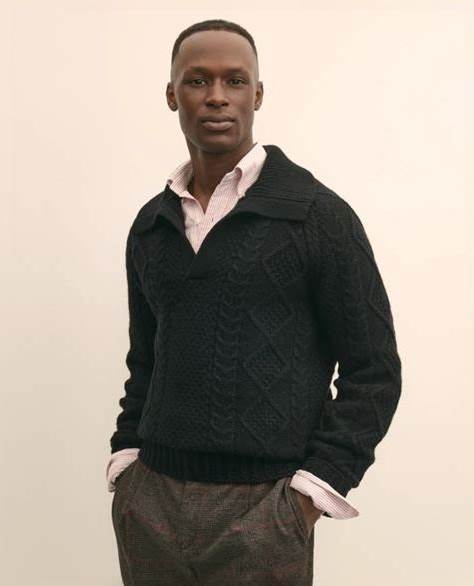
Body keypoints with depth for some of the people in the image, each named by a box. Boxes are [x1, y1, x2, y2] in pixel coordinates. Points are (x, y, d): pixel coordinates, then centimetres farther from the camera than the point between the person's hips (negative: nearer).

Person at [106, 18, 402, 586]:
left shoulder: (319, 215, -6)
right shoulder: (150, 226, 9)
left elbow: (374, 370, -6)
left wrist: (311, 491, -11)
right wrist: (126, 457, 7)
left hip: (261, 508, -4)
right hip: (149, 501, 4)